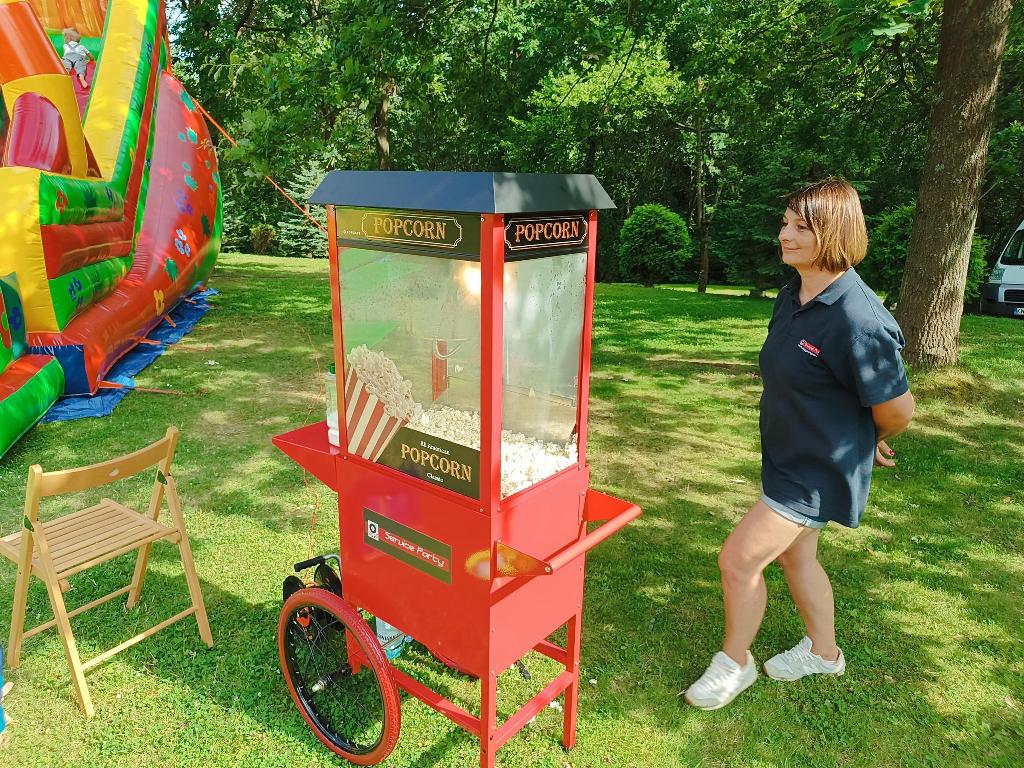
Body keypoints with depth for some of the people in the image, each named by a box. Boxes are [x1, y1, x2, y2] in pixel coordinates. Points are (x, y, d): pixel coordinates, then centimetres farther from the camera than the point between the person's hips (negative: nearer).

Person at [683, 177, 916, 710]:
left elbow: (897, 409, -20)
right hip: (789, 457, 9)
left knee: (738, 561, -4)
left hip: (817, 470, -9)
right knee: (796, 556, 23)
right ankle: (824, 652, 47)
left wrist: (869, 445, 0)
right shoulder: (792, 297, 0)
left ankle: (734, 663, 22)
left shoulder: (856, 320, -29)